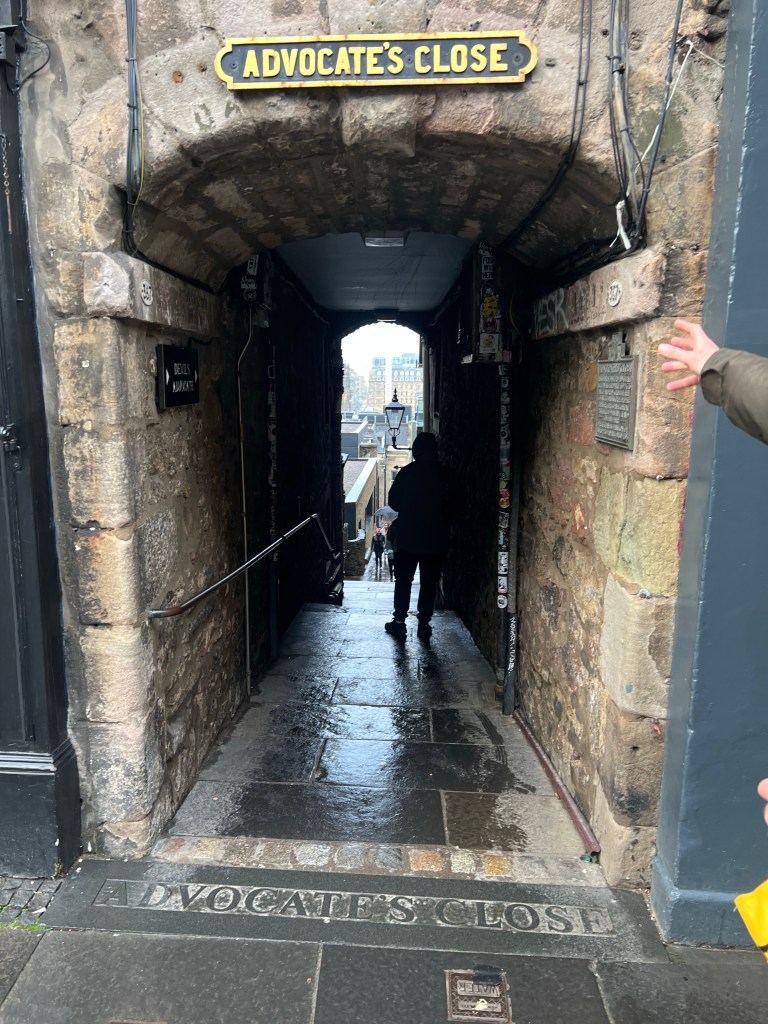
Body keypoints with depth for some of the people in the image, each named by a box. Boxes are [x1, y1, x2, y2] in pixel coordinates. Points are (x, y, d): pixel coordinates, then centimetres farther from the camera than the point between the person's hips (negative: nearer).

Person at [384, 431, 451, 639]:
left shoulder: (406, 472, -6)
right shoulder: (443, 474, -5)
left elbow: (393, 501, 0)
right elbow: (449, 502, 2)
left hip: (408, 537, 0)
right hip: (435, 538, 1)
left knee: (403, 580, 11)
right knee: (429, 583, 8)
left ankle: (399, 621, 13)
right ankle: (423, 625, 10)